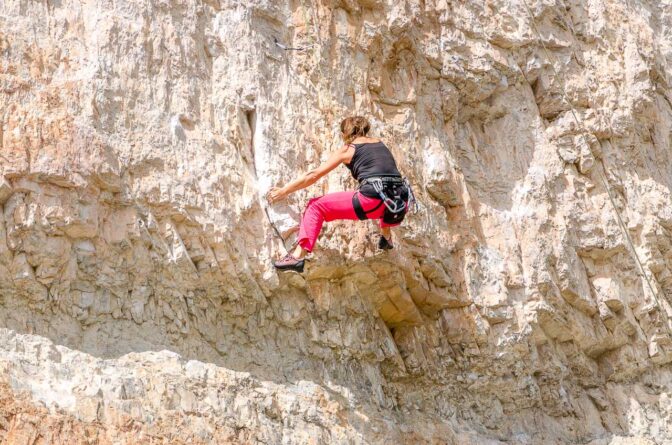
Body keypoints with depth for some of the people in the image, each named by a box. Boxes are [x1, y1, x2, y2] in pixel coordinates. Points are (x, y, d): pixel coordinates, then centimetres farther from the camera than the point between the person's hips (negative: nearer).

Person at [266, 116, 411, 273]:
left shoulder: (347, 149, 12)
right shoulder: (379, 143, 26)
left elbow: (314, 175, 11)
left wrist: (284, 191, 17)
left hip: (373, 201, -5)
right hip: (401, 201, 5)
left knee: (316, 206, 7)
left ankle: (298, 256, -8)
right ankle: (387, 237, 51)